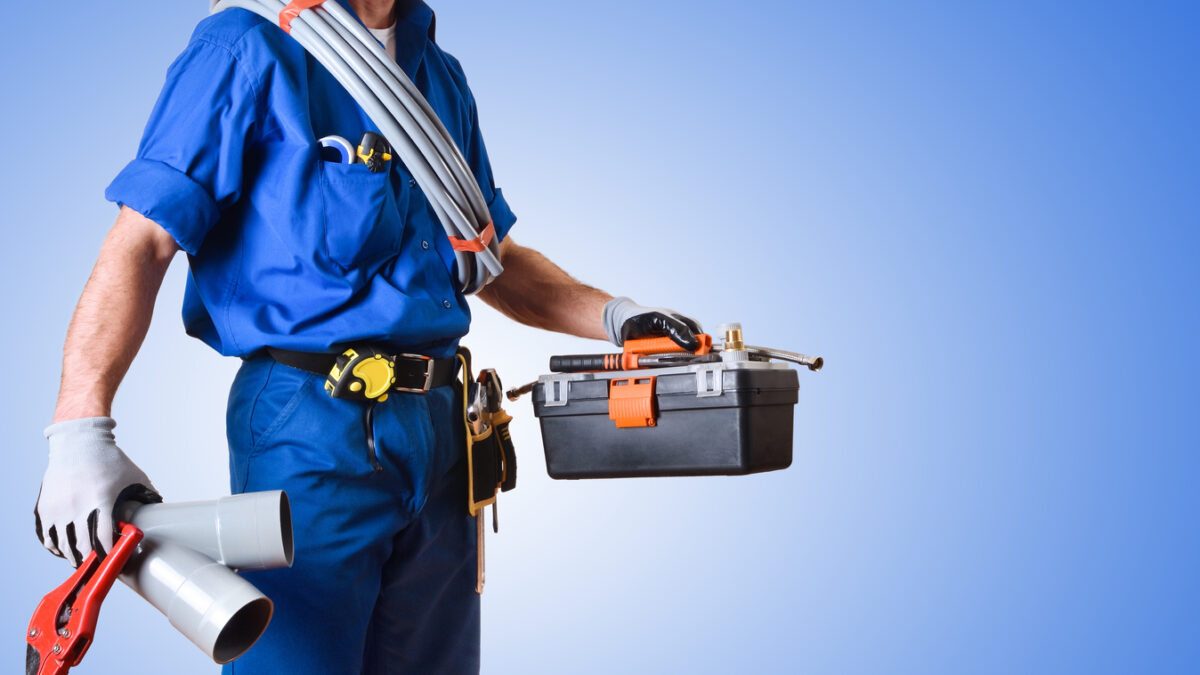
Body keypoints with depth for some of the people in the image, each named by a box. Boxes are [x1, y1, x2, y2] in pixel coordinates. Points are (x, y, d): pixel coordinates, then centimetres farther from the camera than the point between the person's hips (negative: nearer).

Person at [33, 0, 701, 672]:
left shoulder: (442, 76, 19)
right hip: (309, 422, -7)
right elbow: (143, 242, -11)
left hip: (439, 425, 7)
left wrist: (614, 315, 11)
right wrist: (81, 428, -22)